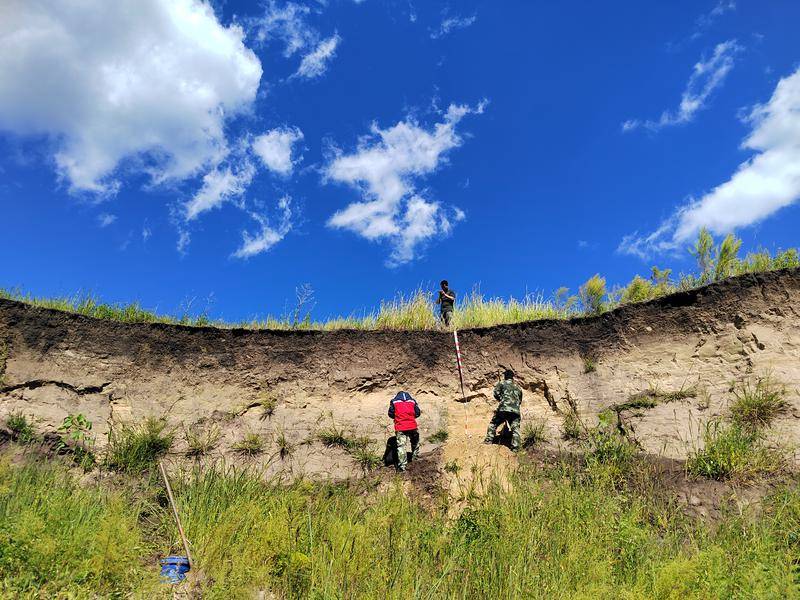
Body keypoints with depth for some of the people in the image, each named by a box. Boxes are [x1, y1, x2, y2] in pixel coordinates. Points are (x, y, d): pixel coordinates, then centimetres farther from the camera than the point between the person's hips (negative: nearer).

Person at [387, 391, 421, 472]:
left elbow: (390, 414, 8)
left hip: (400, 427, -2)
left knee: (401, 446, -2)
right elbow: (417, 413, 12)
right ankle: (415, 456, 40)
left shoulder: (394, 401, 7)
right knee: (415, 442, 26)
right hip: (412, 426, 2)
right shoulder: (412, 400, 12)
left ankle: (402, 466, -6)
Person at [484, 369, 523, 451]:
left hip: (503, 409, -3)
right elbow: (520, 401, 30)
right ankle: (515, 446, -8)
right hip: (515, 411, 3)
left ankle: (489, 439, 9)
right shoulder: (517, 387, 24)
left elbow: (496, 393, 0)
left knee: (493, 423, 14)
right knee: (515, 428, 3)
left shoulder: (502, 384, 9)